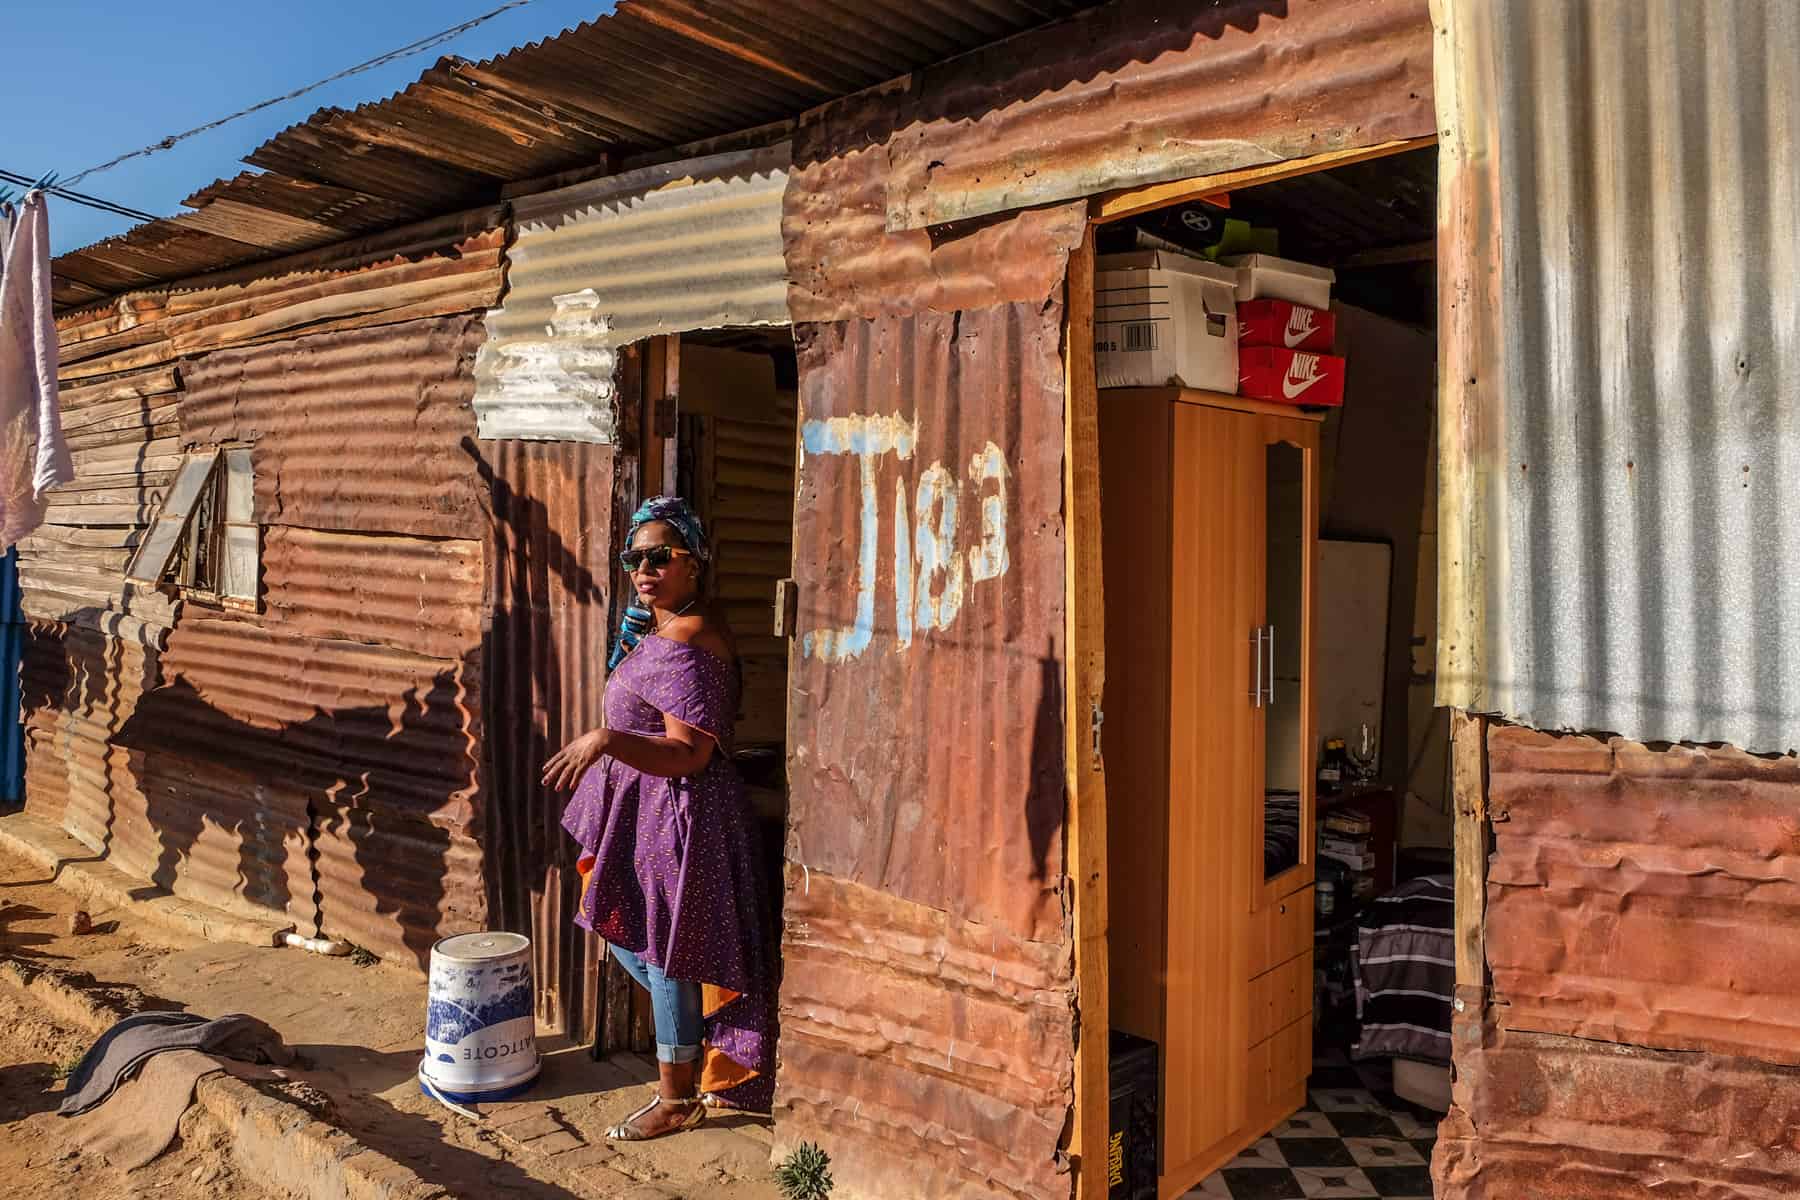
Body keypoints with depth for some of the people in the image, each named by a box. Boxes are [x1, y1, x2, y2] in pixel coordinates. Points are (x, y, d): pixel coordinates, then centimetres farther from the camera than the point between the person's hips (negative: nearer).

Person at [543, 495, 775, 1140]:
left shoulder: (682, 643, -21)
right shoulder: (659, 630, 11)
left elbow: (689, 754, -27)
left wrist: (605, 740, -36)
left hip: (677, 813, -11)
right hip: (646, 812, 11)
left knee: (665, 952, 2)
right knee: (626, 938, 21)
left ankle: (678, 1099, 19)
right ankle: (702, 1043, 37)